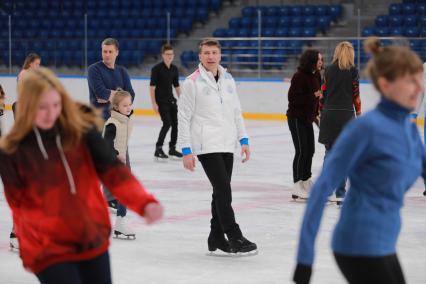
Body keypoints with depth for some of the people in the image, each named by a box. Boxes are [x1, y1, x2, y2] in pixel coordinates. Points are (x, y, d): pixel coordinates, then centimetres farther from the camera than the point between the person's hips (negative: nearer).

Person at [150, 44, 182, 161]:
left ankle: (172, 149, 21)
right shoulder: (157, 69, -10)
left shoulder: (174, 69, 7)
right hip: (161, 101, -7)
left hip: (171, 100, 7)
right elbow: (152, 86, -12)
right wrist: (154, 103, -16)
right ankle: (158, 149, -6)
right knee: (167, 123, -14)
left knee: (175, 123, 7)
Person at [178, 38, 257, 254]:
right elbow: (183, 117, -6)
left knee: (221, 191, 10)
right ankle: (235, 238, -11)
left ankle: (216, 238, 20)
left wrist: (243, 140, 12)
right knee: (223, 190, -12)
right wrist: (186, 151, -10)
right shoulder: (192, 82, -6)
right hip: (206, 146, -6)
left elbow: (236, 112, 19)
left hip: (227, 145, 6)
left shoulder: (228, 80, 12)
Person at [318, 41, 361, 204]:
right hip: (346, 114, -3)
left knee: (330, 152, 11)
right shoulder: (352, 71, -2)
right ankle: (340, 193, -2)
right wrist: (359, 114, 9)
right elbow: (356, 95, -1)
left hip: (329, 114, 3)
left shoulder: (329, 70, 5)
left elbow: (324, 92, 7)